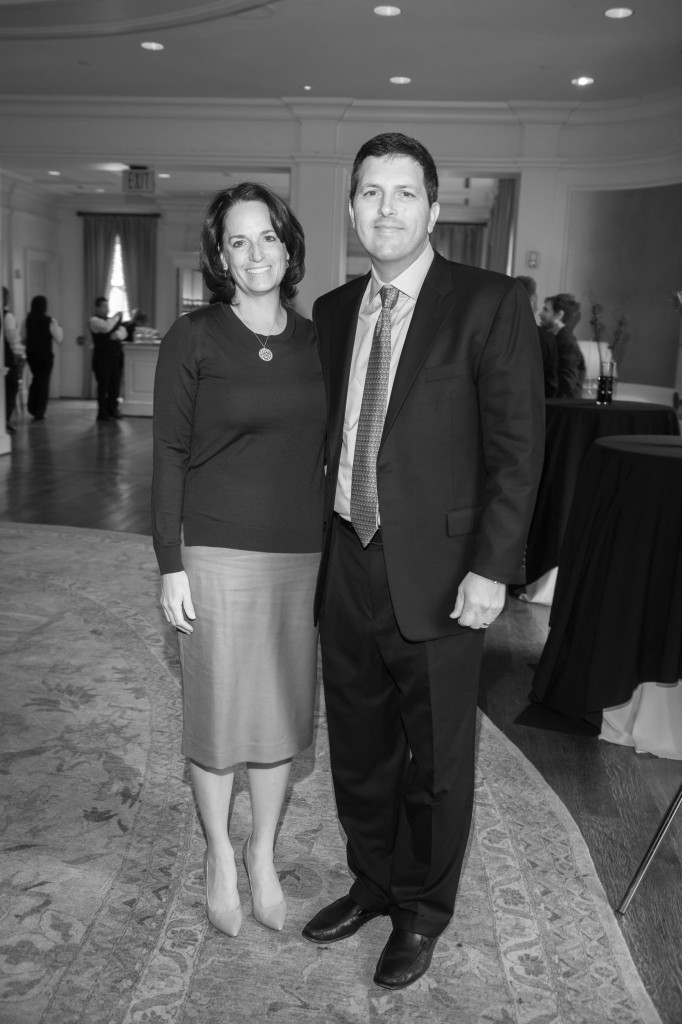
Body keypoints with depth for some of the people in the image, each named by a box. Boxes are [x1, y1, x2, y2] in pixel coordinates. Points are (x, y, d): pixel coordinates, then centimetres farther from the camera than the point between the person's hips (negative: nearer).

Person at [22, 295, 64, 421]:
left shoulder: (27, 320, -1)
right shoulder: (49, 321, -12)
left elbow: (24, 338, 6)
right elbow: (59, 340, -10)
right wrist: (59, 329, 7)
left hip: (31, 355, 4)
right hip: (45, 356, -4)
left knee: (36, 379, 23)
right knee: (44, 382, 6)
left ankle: (32, 407, 16)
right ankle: (39, 412, 5)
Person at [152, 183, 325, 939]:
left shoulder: (315, 340, 6)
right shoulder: (193, 339, -5)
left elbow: (327, 449, 10)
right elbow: (169, 455, -5)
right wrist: (170, 565, -9)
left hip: (303, 556, 4)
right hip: (218, 555, -3)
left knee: (280, 710, 13)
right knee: (218, 715, 8)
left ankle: (263, 853, 34)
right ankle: (219, 855, 32)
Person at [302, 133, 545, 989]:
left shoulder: (488, 304, -7)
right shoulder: (333, 311, 9)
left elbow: (517, 446, -10)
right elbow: (333, 434, 12)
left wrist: (491, 568, -15)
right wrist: (321, 546, 8)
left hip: (437, 578, -5)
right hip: (347, 573, 5)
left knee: (434, 762, 12)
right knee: (357, 751, 19)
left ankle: (422, 913, 35)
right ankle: (372, 882, 43)